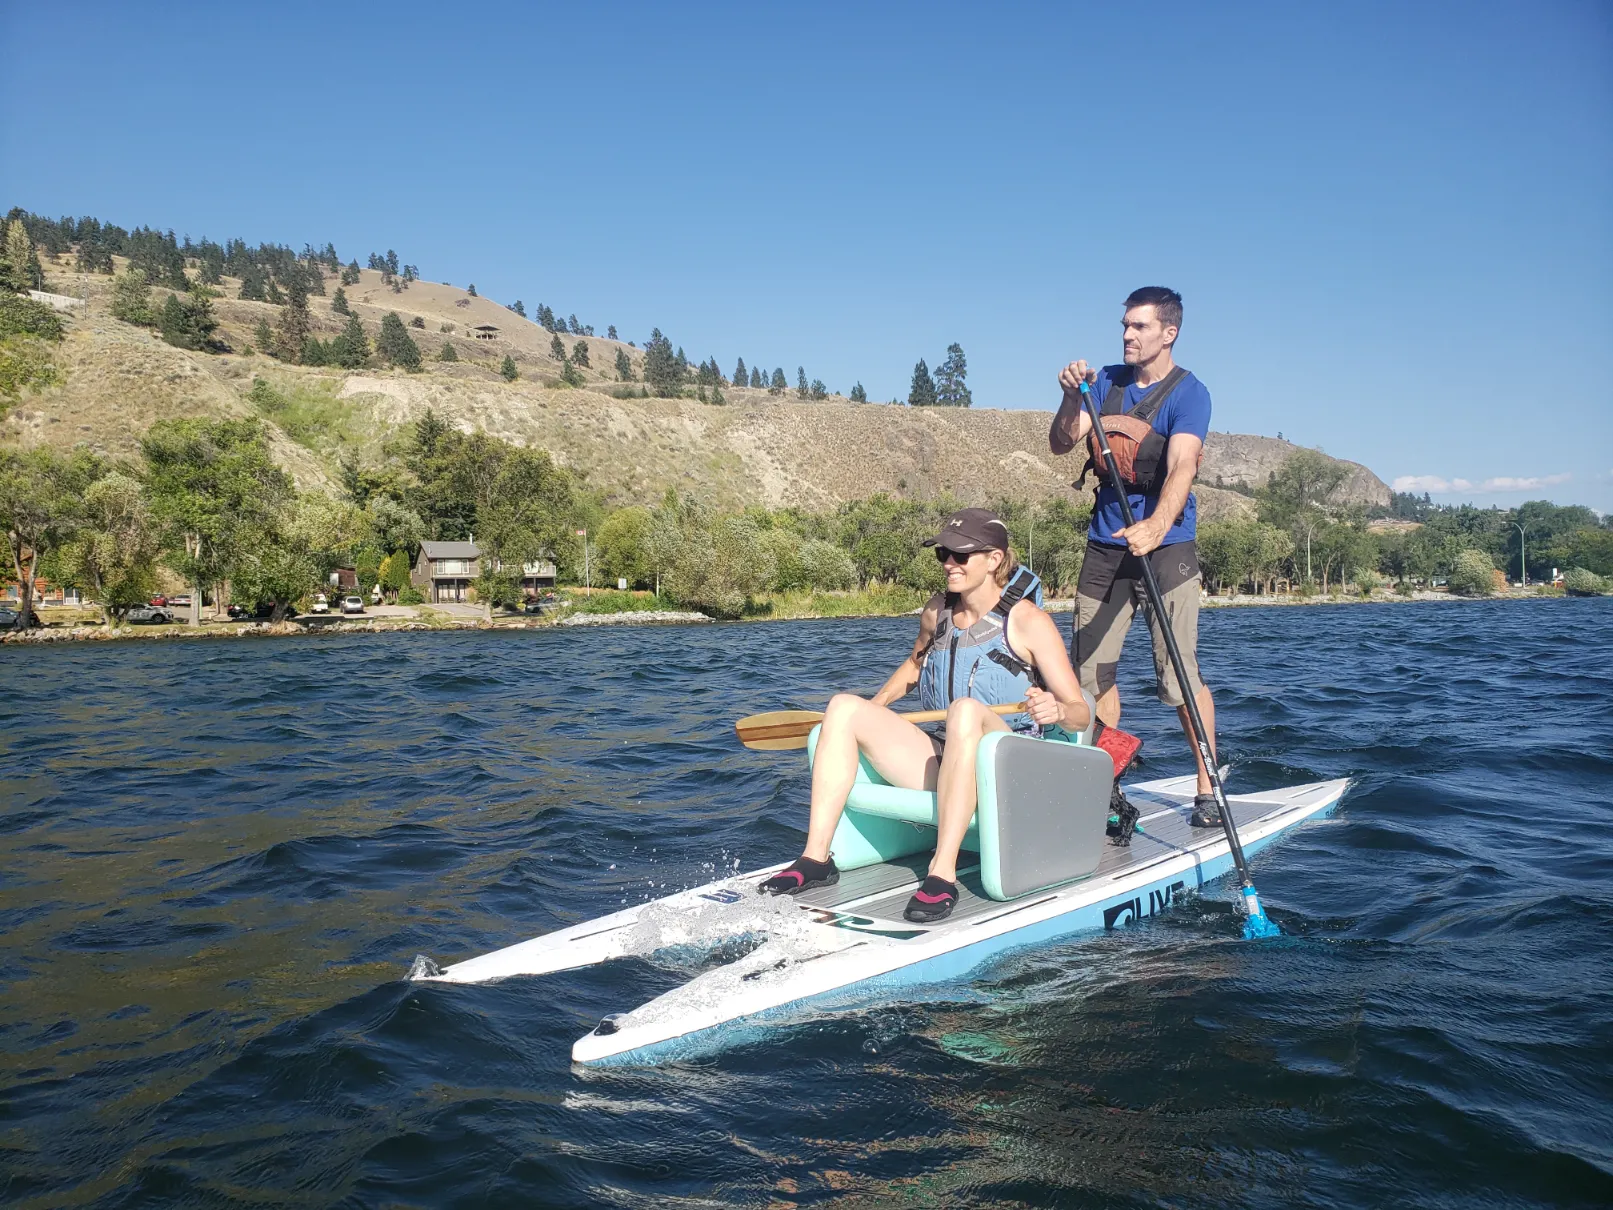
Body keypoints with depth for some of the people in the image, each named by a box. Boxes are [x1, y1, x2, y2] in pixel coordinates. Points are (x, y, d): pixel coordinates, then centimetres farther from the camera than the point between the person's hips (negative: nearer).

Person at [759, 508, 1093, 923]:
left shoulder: (1028, 621, -7)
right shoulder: (938, 611, 9)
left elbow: (1082, 715, -9)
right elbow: (916, 662, 31)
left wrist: (1056, 710, -32)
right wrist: (879, 704, 16)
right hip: (942, 764, 6)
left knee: (966, 710, -37)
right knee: (843, 706, -8)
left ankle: (943, 873, -39)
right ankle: (816, 858, -16)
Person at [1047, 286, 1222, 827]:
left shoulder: (1188, 394, -8)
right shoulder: (1107, 381, 8)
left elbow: (1181, 468, -23)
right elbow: (1061, 443, 1)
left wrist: (1156, 526, -41)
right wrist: (1072, 395, -18)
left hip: (1166, 545, -5)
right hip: (1105, 544, 5)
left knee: (1179, 676, -9)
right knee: (1092, 670, 7)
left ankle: (1207, 789, 4)